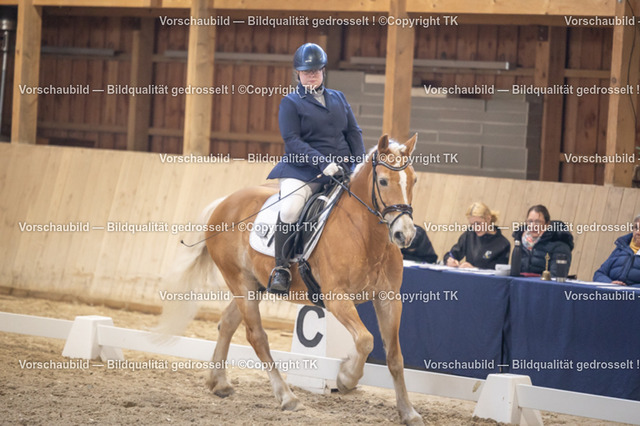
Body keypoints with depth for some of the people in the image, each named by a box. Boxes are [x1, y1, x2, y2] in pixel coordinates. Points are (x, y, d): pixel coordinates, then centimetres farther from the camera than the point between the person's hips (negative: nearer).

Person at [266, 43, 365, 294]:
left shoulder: (338, 98, 19)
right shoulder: (291, 103, 5)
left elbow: (354, 132, 18)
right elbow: (292, 141, -7)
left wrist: (360, 164, 0)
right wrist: (322, 163, -19)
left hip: (342, 168, 5)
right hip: (303, 169, -5)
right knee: (289, 209, -30)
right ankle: (281, 268, -20)